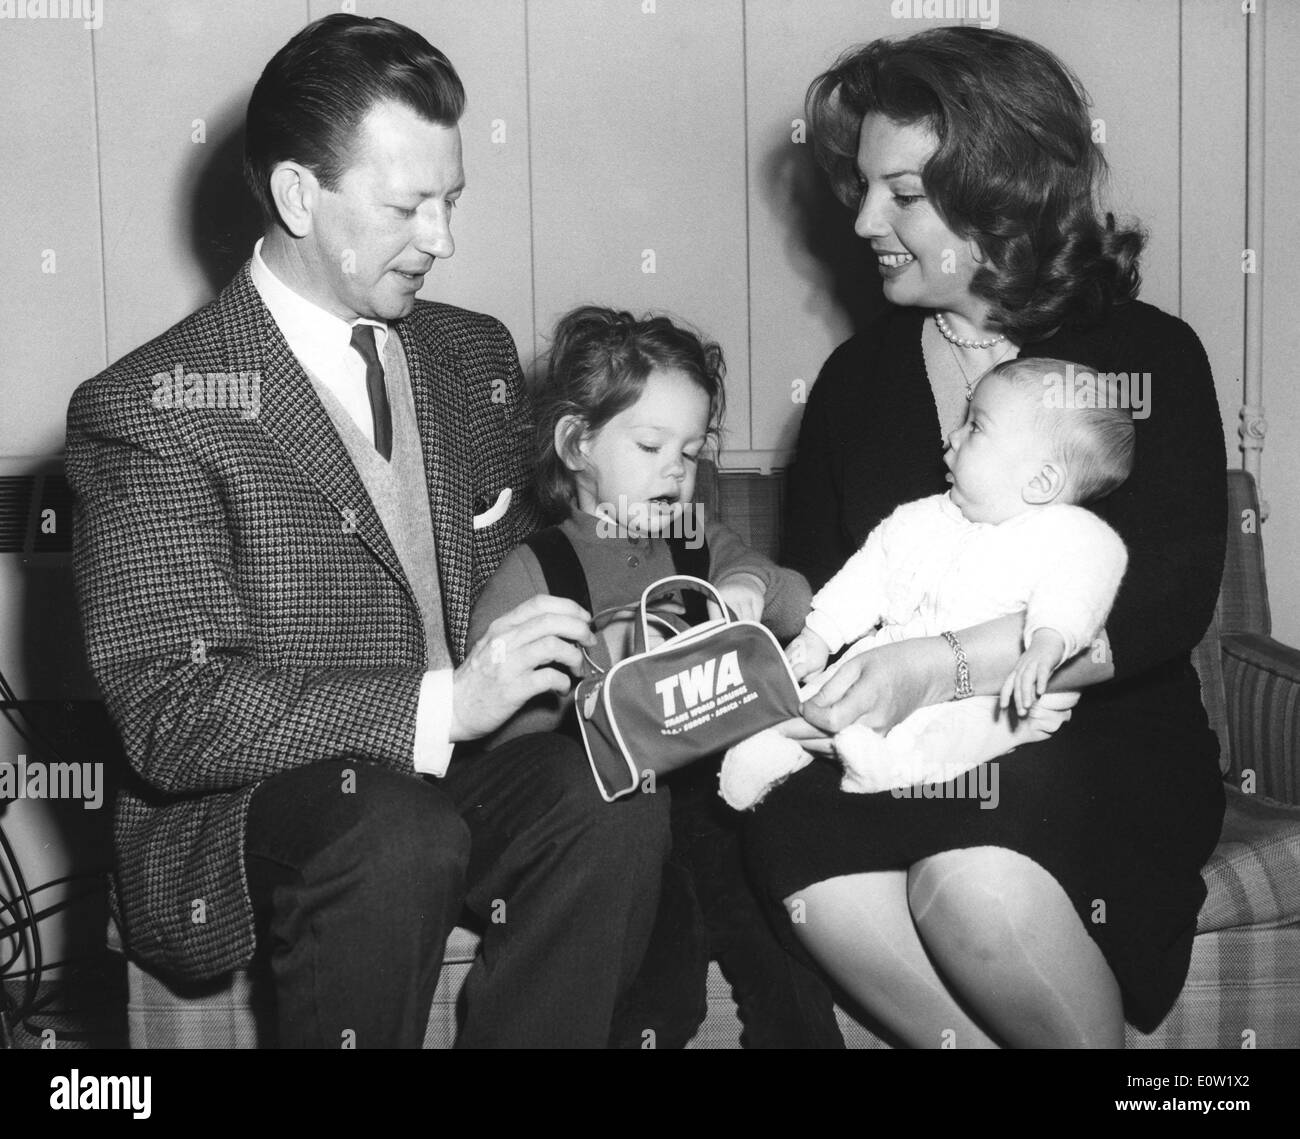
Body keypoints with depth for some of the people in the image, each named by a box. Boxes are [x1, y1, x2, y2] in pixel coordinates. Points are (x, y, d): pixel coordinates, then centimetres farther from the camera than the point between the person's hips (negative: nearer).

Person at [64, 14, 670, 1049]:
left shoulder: (478, 356, 11)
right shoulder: (148, 412, -10)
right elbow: (170, 719, -16)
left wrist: (572, 639, -2)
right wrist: (443, 702, -25)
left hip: (458, 769, 5)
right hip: (246, 814, -5)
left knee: (613, 802, -25)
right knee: (400, 840, -36)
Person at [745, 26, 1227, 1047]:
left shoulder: (1146, 357, 1)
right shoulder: (859, 376, 14)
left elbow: (1167, 604, -12)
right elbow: (813, 579, 17)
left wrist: (944, 666, -25)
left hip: (1106, 743, -2)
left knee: (971, 881, -34)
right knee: (809, 866, -31)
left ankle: (1092, 1033, -4)